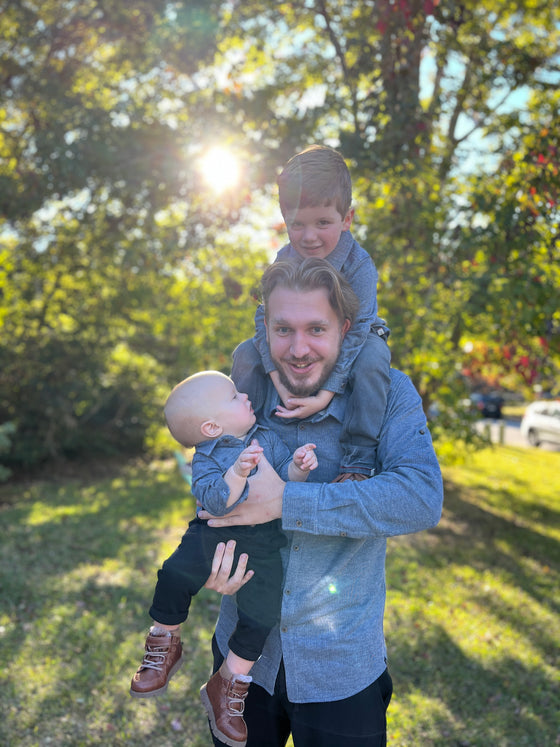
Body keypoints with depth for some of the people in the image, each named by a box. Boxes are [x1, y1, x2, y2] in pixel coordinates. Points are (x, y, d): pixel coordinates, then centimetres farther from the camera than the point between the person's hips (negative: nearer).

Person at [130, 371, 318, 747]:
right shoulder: (207, 458, -5)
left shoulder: (268, 437, 5)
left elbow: (285, 477, 1)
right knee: (175, 574, -21)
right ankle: (165, 644, 8)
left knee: (261, 613, -6)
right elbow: (215, 499, -21)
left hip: (262, 543, 2)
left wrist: (298, 467, -21)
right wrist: (238, 471, -37)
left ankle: (228, 686, 16)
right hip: (215, 531, -2)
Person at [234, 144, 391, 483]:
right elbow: (265, 317, -18)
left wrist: (325, 395, -40)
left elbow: (354, 332, -32)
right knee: (247, 353, -15)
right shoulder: (284, 260, -17)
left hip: (358, 339, -3)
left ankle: (359, 461, -27)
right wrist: (278, 379, -32)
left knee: (372, 358, -37)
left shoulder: (359, 266, -29)